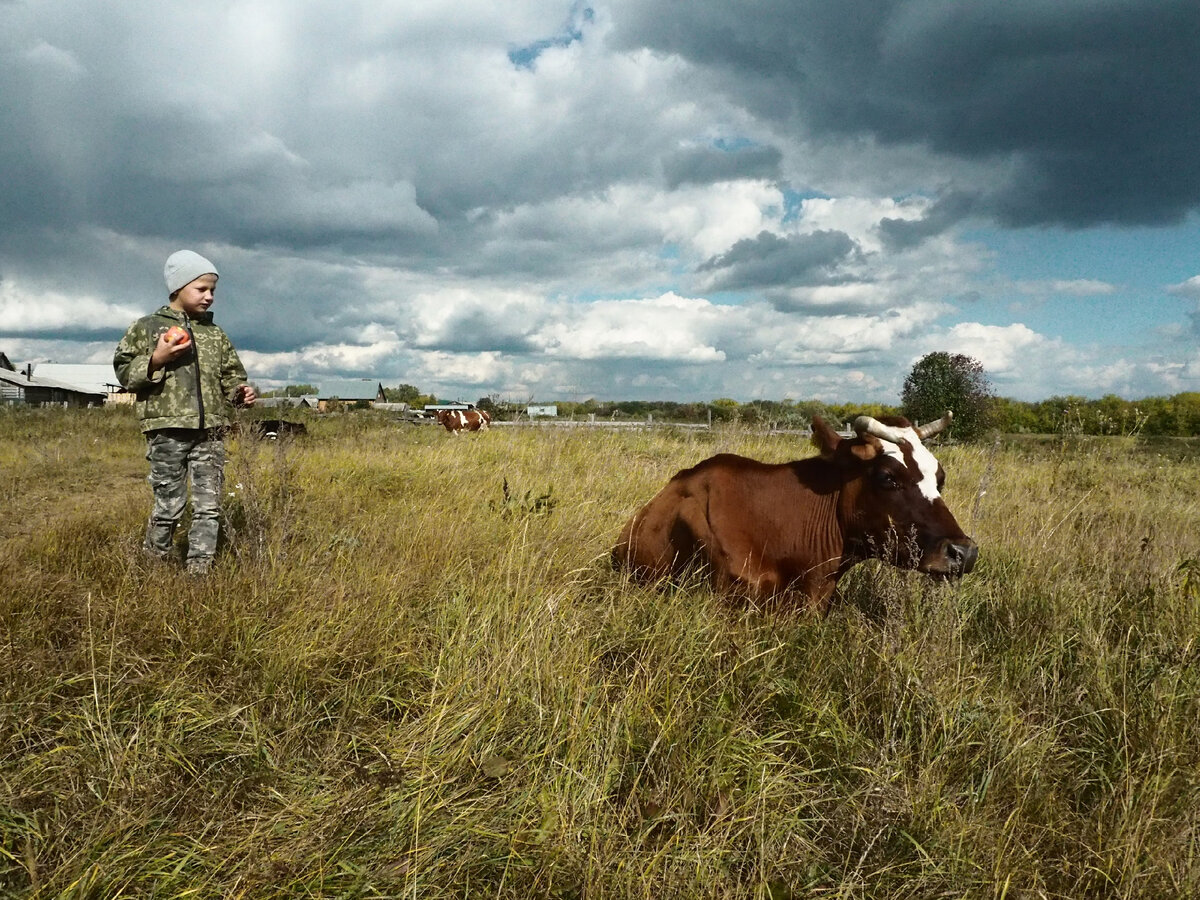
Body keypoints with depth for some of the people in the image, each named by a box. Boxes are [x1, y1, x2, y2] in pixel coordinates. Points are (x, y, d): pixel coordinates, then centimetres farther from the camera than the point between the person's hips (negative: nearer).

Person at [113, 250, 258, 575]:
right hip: (168, 429, -3)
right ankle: (154, 561, 20)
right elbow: (123, 370, 3)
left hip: (210, 431, 4)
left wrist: (241, 392, -1)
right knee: (169, 503, 0)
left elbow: (231, 375, 20)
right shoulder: (148, 327, 6)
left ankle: (200, 568, 9)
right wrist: (156, 360, -13)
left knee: (209, 505, 2)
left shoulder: (215, 334, 16)